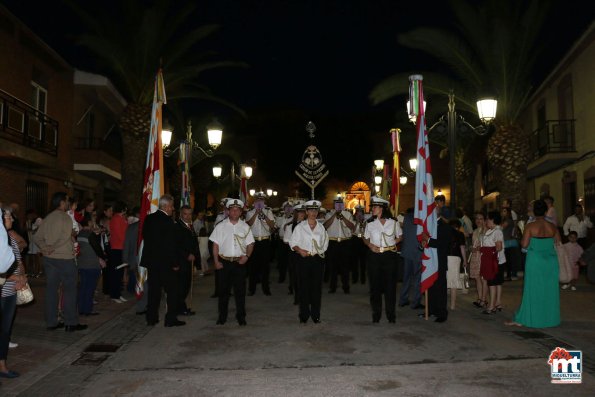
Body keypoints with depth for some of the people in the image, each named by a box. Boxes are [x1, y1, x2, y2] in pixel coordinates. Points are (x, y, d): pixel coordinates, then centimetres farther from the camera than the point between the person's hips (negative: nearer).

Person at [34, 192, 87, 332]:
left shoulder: (47, 218, 9)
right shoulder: (65, 217, -12)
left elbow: (37, 237, 7)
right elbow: (64, 238, -18)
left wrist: (45, 248, -2)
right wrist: (52, 248, -6)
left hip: (49, 258, 7)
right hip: (65, 258, -7)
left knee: (51, 289, 10)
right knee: (69, 290, 1)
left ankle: (51, 322, 16)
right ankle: (71, 323, 5)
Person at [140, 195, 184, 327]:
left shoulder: (148, 219, 5)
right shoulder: (168, 221, -17)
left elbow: (145, 238, 11)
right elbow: (171, 244, -18)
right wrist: (175, 263, -11)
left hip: (151, 260, 7)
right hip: (165, 262, -7)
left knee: (153, 290, 14)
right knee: (172, 290, 4)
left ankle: (151, 318, 19)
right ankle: (171, 319, 7)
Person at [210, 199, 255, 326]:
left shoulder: (245, 227, 6)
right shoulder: (221, 226, 3)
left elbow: (250, 244, 6)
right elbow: (215, 244, 2)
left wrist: (247, 256, -11)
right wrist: (216, 261, -5)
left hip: (239, 262, 1)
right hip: (224, 262, 0)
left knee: (240, 290, 5)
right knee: (223, 290, 6)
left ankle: (241, 316, 16)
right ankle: (222, 316, 19)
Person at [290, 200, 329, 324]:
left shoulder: (321, 227, 9)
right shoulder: (300, 227, 2)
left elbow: (325, 243, 14)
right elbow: (293, 243, 0)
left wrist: (321, 250, -1)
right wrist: (300, 250, -15)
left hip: (318, 259, 2)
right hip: (303, 259, -2)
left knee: (317, 286, 4)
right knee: (303, 287, 1)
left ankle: (316, 315, 16)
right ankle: (304, 315, 12)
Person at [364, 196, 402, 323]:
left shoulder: (394, 223, 1)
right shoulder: (370, 223, 4)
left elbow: (399, 237, 14)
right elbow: (365, 238, 14)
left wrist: (392, 243, -3)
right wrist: (370, 245, -5)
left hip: (390, 255, -1)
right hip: (374, 256, 1)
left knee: (390, 284, 2)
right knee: (375, 285, 5)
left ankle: (391, 314, 16)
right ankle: (376, 313, 18)